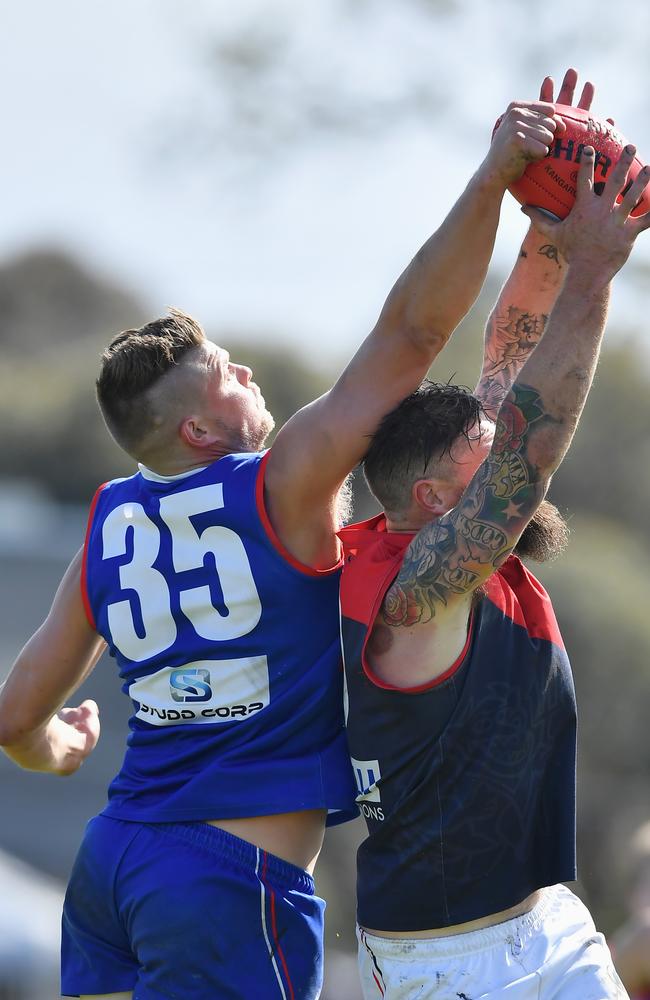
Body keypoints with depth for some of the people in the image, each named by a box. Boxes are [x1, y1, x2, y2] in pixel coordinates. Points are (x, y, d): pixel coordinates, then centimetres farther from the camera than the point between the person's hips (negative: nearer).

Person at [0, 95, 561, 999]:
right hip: (232, 888, -6)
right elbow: (411, 329, -13)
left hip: (110, 856, 7)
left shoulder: (110, 527, 8)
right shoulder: (282, 487, -9)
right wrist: (493, 178, -15)